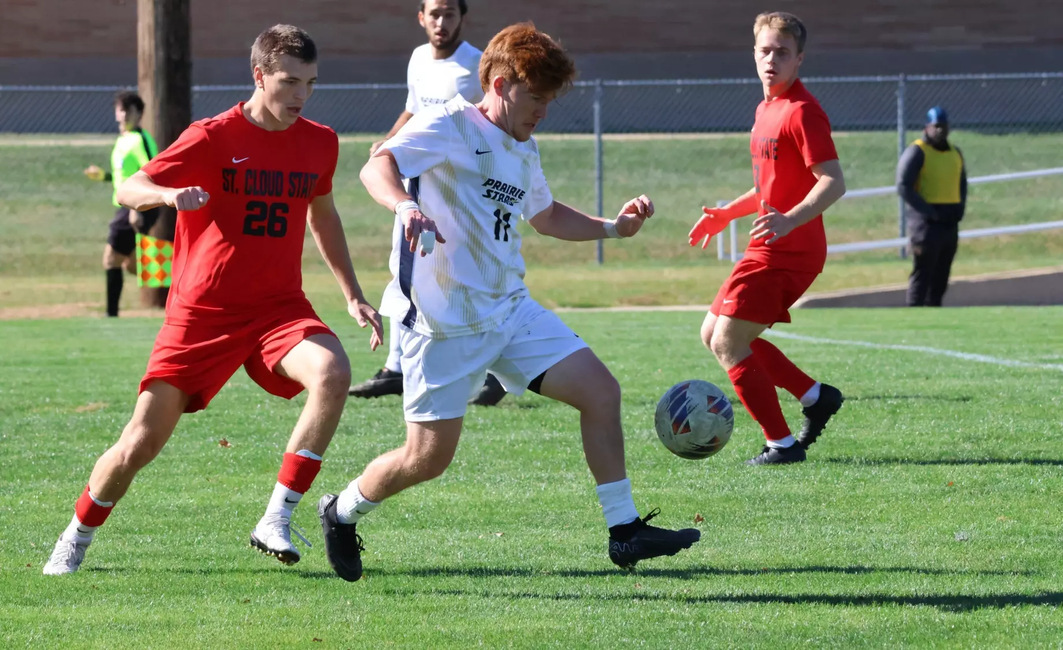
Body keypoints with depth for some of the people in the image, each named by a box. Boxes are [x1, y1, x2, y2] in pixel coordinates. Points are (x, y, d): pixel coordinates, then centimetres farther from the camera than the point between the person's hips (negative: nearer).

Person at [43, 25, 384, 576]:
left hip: (278, 307, 3)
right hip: (202, 312, -3)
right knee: (141, 442, -3)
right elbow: (128, 191, -12)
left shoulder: (319, 143, 5)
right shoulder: (213, 138, -9)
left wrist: (354, 296, 22)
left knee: (333, 373, -30)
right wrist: (169, 194, -35)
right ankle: (75, 540, 25)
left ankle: (276, 521, -24)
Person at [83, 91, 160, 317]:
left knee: (112, 258, -9)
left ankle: (112, 314, -5)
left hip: (137, 208, -10)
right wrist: (103, 175, 15)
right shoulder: (122, 140, 15)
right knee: (131, 264, 15)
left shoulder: (140, 140, -14)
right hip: (126, 206, 10)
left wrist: (138, 209, -27)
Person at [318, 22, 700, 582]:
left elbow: (546, 216, 33)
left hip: (510, 310, 8)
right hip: (444, 320, -7)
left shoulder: (524, 150, 16)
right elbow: (376, 168, -23)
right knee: (428, 457, -6)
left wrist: (612, 227, 18)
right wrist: (406, 206, -45)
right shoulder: (449, 126, -9)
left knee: (600, 392, -5)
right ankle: (341, 513, 22)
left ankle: (624, 531, 2)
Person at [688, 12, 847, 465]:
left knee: (727, 342, -10)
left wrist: (790, 220, -36)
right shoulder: (767, 109, 17)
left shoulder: (802, 111, -14)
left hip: (786, 252, -10)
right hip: (770, 250, 10)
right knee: (714, 333, 15)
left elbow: (833, 182, -23)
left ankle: (782, 445, -4)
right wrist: (728, 213, 23)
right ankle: (815, 396, 17)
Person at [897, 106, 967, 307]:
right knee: (922, 274, -9)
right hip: (926, 222, -7)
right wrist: (930, 212, -17)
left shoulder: (955, 153, 15)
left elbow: (962, 184, 26)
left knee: (941, 276, 9)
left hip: (950, 222, 7)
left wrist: (960, 208, 7)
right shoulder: (916, 152, -8)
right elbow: (903, 187, -14)